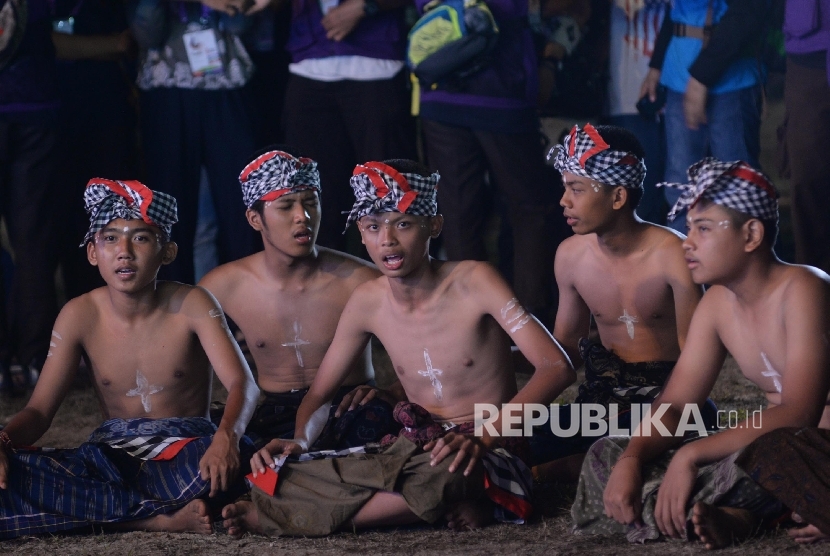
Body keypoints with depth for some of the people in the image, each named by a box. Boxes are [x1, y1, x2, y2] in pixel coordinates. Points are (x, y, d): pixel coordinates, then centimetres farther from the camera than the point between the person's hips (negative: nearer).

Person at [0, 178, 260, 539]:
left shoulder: (191, 306, -6)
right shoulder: (80, 317, 0)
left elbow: (242, 383, -18)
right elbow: (39, 411, -1)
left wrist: (227, 436, -42)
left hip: (185, 451, -3)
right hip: (112, 454, 3)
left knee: (219, 463, -41)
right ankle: (168, 519, -29)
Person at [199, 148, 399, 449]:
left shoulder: (360, 281, -8)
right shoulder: (225, 286, 1)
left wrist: (381, 396, -27)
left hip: (348, 412, -1)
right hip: (275, 416, 1)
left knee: (377, 417, -39)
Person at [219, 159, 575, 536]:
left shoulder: (473, 282, -12)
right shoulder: (367, 303, 2)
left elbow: (556, 367, -19)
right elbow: (319, 394, 13)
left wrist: (485, 436, -33)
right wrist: (300, 441, -12)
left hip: (483, 454, -3)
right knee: (272, 478, -19)